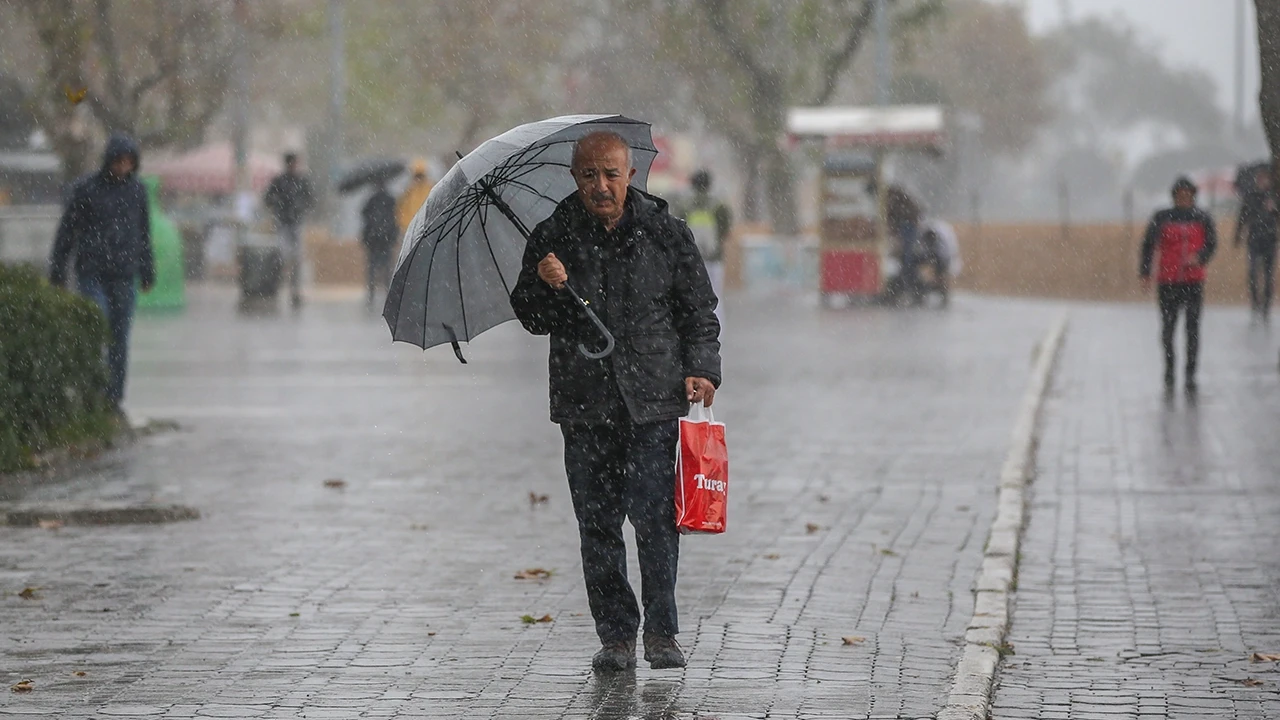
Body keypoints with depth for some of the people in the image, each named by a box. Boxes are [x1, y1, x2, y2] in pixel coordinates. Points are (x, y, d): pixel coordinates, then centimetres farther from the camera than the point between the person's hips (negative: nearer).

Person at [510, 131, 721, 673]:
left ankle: (661, 634, 2)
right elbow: (532, 319, 10)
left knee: (654, 517, -9)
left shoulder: (665, 233, 5)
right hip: (584, 404, 2)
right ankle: (615, 635, 11)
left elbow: (699, 310, 11)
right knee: (597, 522, 2)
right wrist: (543, 286, -11)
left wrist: (700, 369, -2)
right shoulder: (553, 238, 6)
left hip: (653, 401, -2)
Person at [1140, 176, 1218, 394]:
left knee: (1193, 328, -2)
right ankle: (1169, 370, 20)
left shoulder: (1202, 218, 5)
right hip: (1168, 281, 0)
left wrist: (1199, 257, -19)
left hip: (1194, 281, 0)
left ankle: (1190, 374, 2)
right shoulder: (1162, 218, 2)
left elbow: (1211, 243, 3)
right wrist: (1145, 273, -5)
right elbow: (1149, 244, 2)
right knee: (1167, 327, 4)